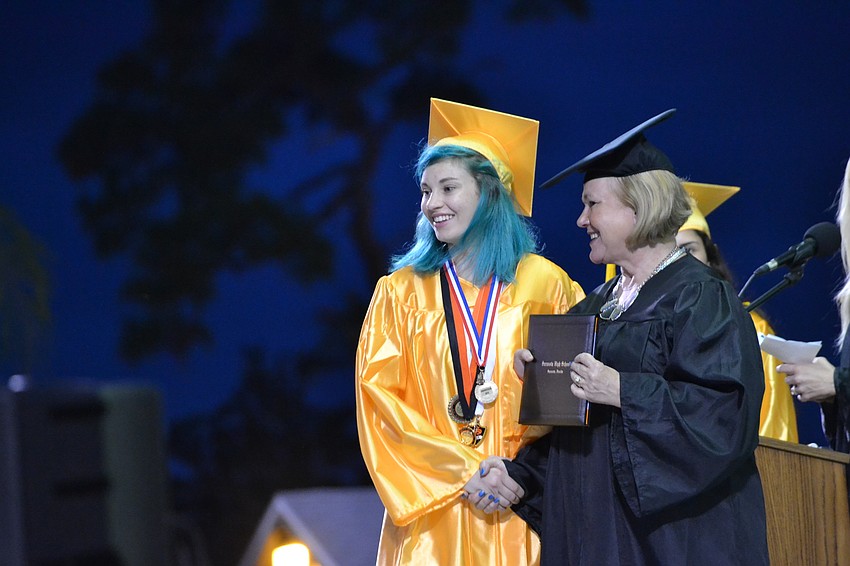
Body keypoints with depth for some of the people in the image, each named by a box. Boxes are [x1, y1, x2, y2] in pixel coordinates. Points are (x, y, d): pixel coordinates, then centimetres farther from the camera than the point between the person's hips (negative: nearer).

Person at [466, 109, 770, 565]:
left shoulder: (700, 299, -8)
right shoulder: (596, 308, 17)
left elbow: (725, 412, -20)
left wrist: (623, 392, -25)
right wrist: (522, 474, 4)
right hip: (593, 526, 7)